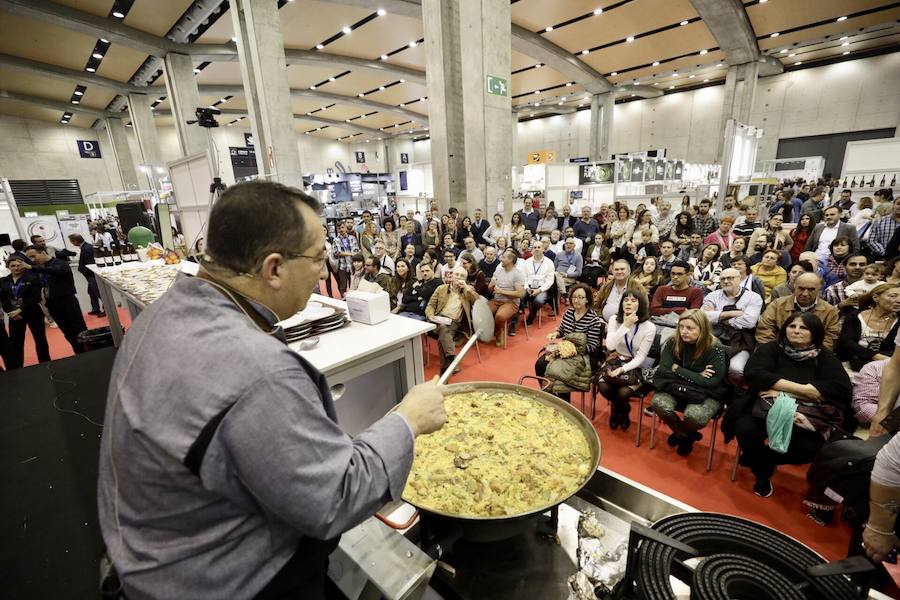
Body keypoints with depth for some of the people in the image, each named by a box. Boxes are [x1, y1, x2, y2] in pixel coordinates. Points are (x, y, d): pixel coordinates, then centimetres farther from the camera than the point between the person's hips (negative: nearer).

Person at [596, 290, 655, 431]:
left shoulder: (649, 327, -14)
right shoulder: (614, 319, -6)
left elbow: (640, 357, -12)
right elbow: (610, 346, -19)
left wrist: (622, 369, -26)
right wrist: (626, 325, -26)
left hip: (636, 367, -2)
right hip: (616, 361, 3)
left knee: (623, 392, -27)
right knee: (603, 387, -23)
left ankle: (619, 412, 14)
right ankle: (623, 409, 14)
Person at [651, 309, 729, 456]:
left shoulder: (715, 348, -18)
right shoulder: (673, 342, -9)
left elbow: (711, 382, -21)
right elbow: (664, 370, -13)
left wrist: (678, 370, -18)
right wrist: (697, 376, -18)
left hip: (707, 394, -3)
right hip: (676, 389, 3)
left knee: (694, 415, -34)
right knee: (658, 402, -28)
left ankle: (682, 433, 8)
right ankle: (686, 435, 5)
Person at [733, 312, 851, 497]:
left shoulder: (825, 357, 6)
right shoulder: (771, 348, 4)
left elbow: (841, 389, -10)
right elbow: (753, 373, -13)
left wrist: (783, 390, -16)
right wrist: (802, 388, -13)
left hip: (808, 416, 1)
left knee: (808, 448, -29)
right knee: (745, 429, -29)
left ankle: (759, 459, 6)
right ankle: (763, 472, 6)